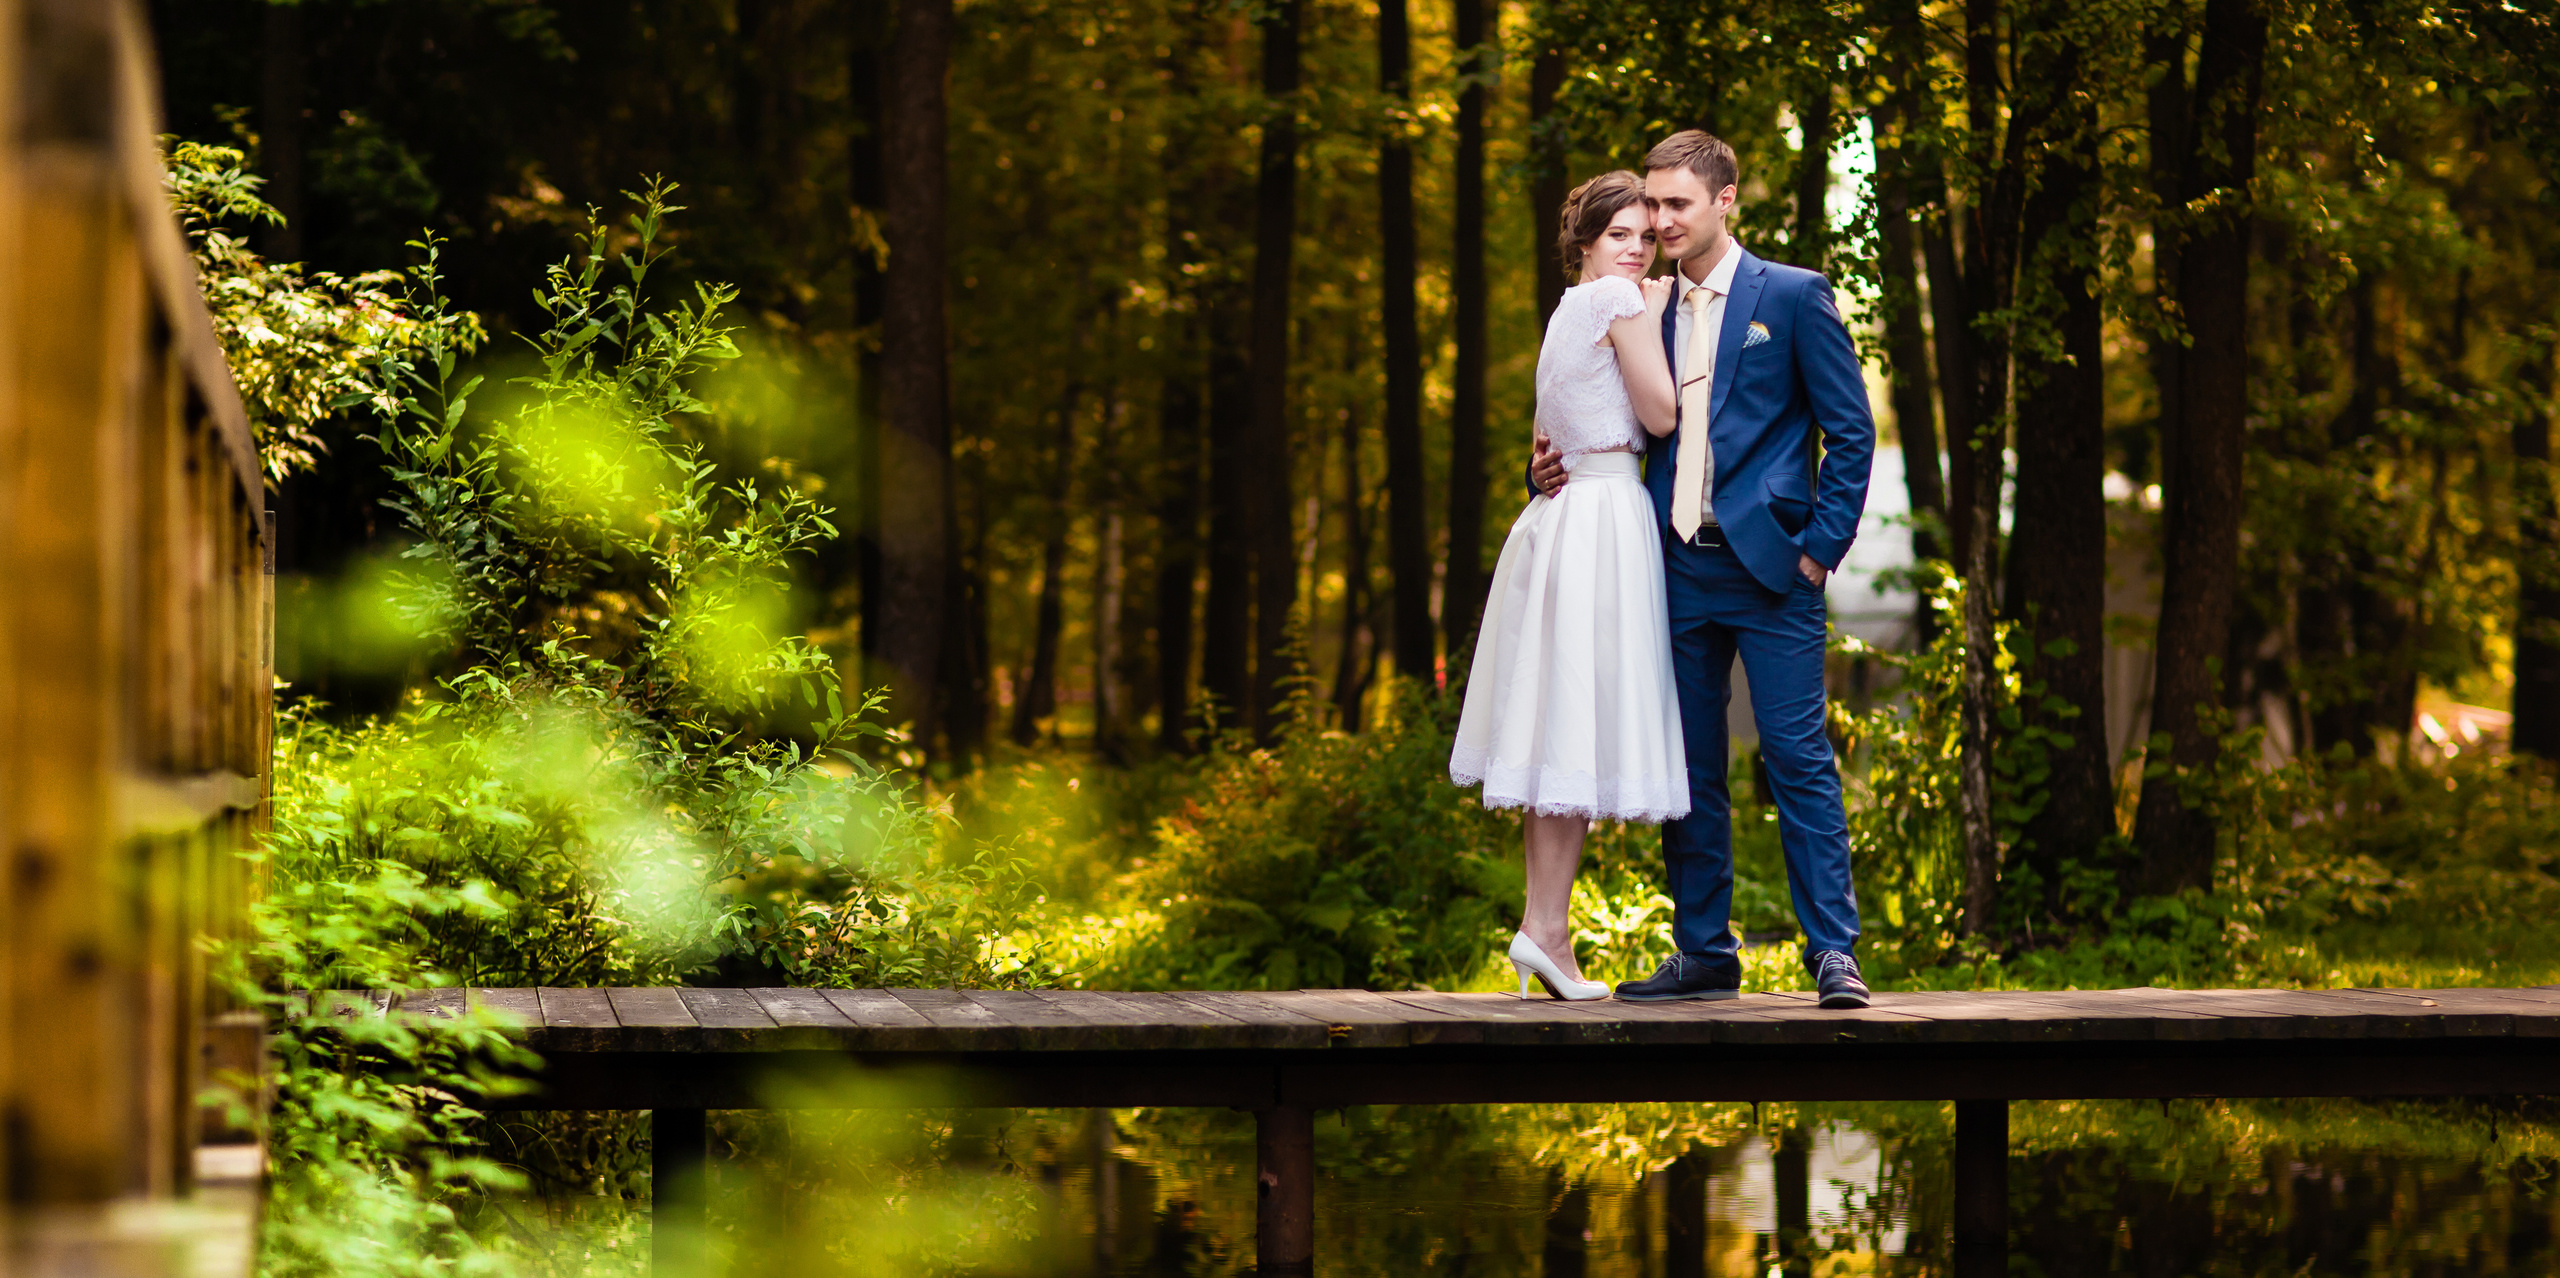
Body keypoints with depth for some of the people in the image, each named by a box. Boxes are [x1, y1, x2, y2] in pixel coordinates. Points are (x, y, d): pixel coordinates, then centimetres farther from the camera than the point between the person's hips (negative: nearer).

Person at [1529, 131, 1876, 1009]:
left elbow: (1851, 432, -2)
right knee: (1689, 770, 7)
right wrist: (1558, 471, 3)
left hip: (1767, 570, -5)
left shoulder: (1793, 296, -1)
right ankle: (1703, 953, 14)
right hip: (1678, 572, 5)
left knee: (1798, 760, -7)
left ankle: (1834, 953, -6)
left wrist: (1820, 548, -8)